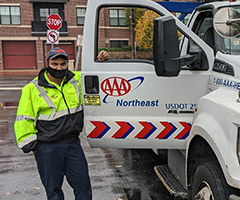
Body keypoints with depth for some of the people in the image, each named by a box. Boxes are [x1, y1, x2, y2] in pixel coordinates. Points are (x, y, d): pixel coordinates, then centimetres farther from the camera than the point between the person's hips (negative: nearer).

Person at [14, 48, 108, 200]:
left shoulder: (76, 79, 3)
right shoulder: (33, 89, -8)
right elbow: (23, 120, -5)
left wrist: (101, 61, 0)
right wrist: (31, 146, -5)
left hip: (73, 144, 4)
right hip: (48, 148, -3)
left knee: (83, 183, 10)